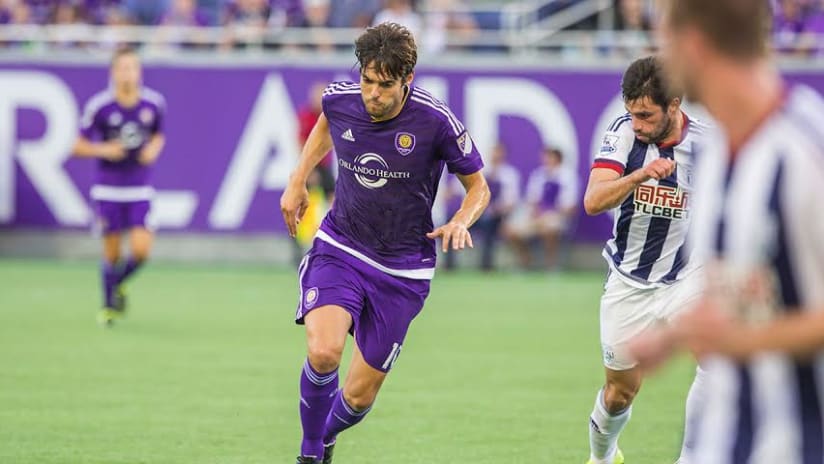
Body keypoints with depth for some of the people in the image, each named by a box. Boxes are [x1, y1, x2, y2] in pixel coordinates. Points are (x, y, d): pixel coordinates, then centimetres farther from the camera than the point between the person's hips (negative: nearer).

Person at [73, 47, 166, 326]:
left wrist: (154, 149, -5)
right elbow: (79, 146, -1)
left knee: (141, 249, -12)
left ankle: (117, 284, 21)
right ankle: (109, 305, 26)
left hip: (140, 189, 1)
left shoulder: (154, 103, -3)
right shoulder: (98, 106, -10)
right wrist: (103, 150, -19)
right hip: (108, 188, -1)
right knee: (112, 253, 2)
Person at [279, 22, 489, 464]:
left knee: (359, 396, 2)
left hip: (402, 270, -1)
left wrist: (460, 222, -23)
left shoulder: (436, 121, -18)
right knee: (324, 352, -26)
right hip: (338, 249, 1)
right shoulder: (339, 99, -9)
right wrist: (298, 179, 15)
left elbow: (478, 186, -4)